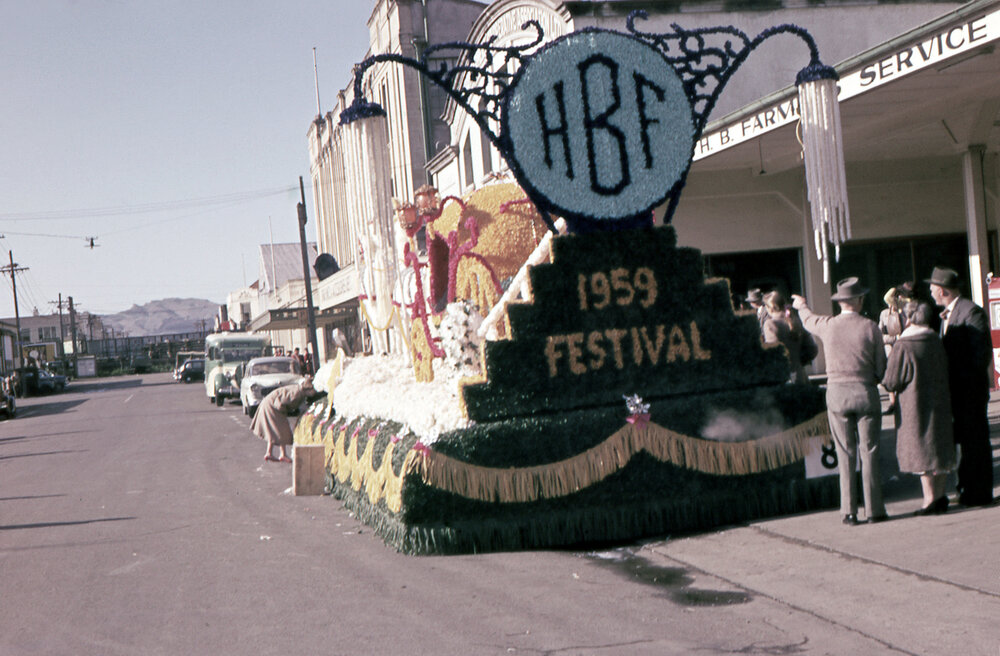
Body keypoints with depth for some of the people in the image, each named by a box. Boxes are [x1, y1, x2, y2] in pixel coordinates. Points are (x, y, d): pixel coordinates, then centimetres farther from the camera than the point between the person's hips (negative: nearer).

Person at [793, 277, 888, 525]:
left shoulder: (827, 325, -1)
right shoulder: (870, 327, -6)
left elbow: (808, 320, 24)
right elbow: (881, 367, -2)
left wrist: (802, 305, 46)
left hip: (837, 393, 1)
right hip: (866, 393, -1)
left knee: (845, 455, 5)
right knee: (869, 452, 3)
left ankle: (849, 511, 6)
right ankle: (874, 510, 5)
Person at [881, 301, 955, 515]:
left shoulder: (903, 346, -17)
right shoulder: (936, 341, 3)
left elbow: (892, 382, -13)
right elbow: (943, 372, 14)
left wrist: (884, 382, 8)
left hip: (914, 405, -6)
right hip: (939, 402, 6)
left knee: (920, 449, 0)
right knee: (940, 446, 13)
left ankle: (929, 499, 1)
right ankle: (940, 496, 18)